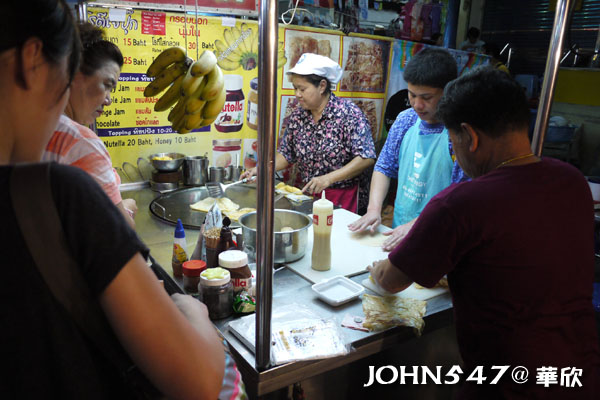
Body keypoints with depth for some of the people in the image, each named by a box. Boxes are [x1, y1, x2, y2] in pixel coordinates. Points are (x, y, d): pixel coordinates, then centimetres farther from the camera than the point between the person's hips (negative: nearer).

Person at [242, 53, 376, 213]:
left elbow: (366, 158, -21)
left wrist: (328, 178, -27)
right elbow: (286, 154, 10)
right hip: (310, 194, 5)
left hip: (345, 196, -4)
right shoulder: (297, 116, 2)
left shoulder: (349, 113, -15)